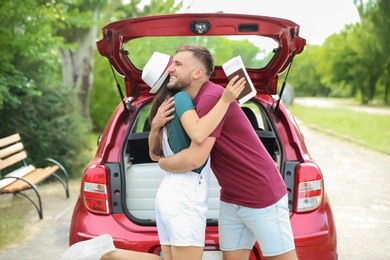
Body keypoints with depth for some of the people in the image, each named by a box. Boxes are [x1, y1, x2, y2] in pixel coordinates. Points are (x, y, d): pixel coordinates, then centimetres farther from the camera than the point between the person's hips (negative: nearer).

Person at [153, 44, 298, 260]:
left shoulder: (212, 97, -24)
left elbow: (194, 159, -30)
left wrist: (163, 163, -10)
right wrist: (156, 125, -15)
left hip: (263, 198, -8)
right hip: (230, 200, 9)